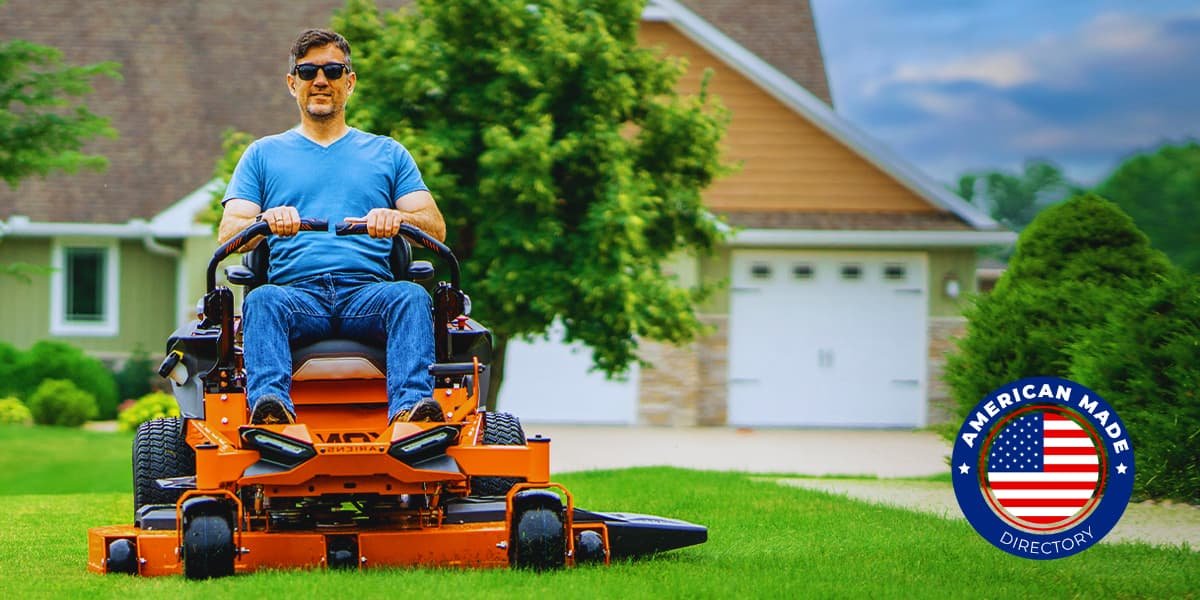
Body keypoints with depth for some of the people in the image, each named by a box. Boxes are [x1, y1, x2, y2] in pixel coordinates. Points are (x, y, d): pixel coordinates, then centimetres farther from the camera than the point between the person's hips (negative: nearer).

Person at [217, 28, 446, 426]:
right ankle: (269, 404, -57)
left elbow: (436, 228, 12)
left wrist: (397, 218, -13)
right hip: (297, 291, 0)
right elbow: (228, 234, 10)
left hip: (368, 292, 0)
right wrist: (267, 221, -14)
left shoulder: (387, 153, 25)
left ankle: (411, 406, -54)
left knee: (411, 297, -34)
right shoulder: (263, 155, 24)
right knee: (262, 300, -35)